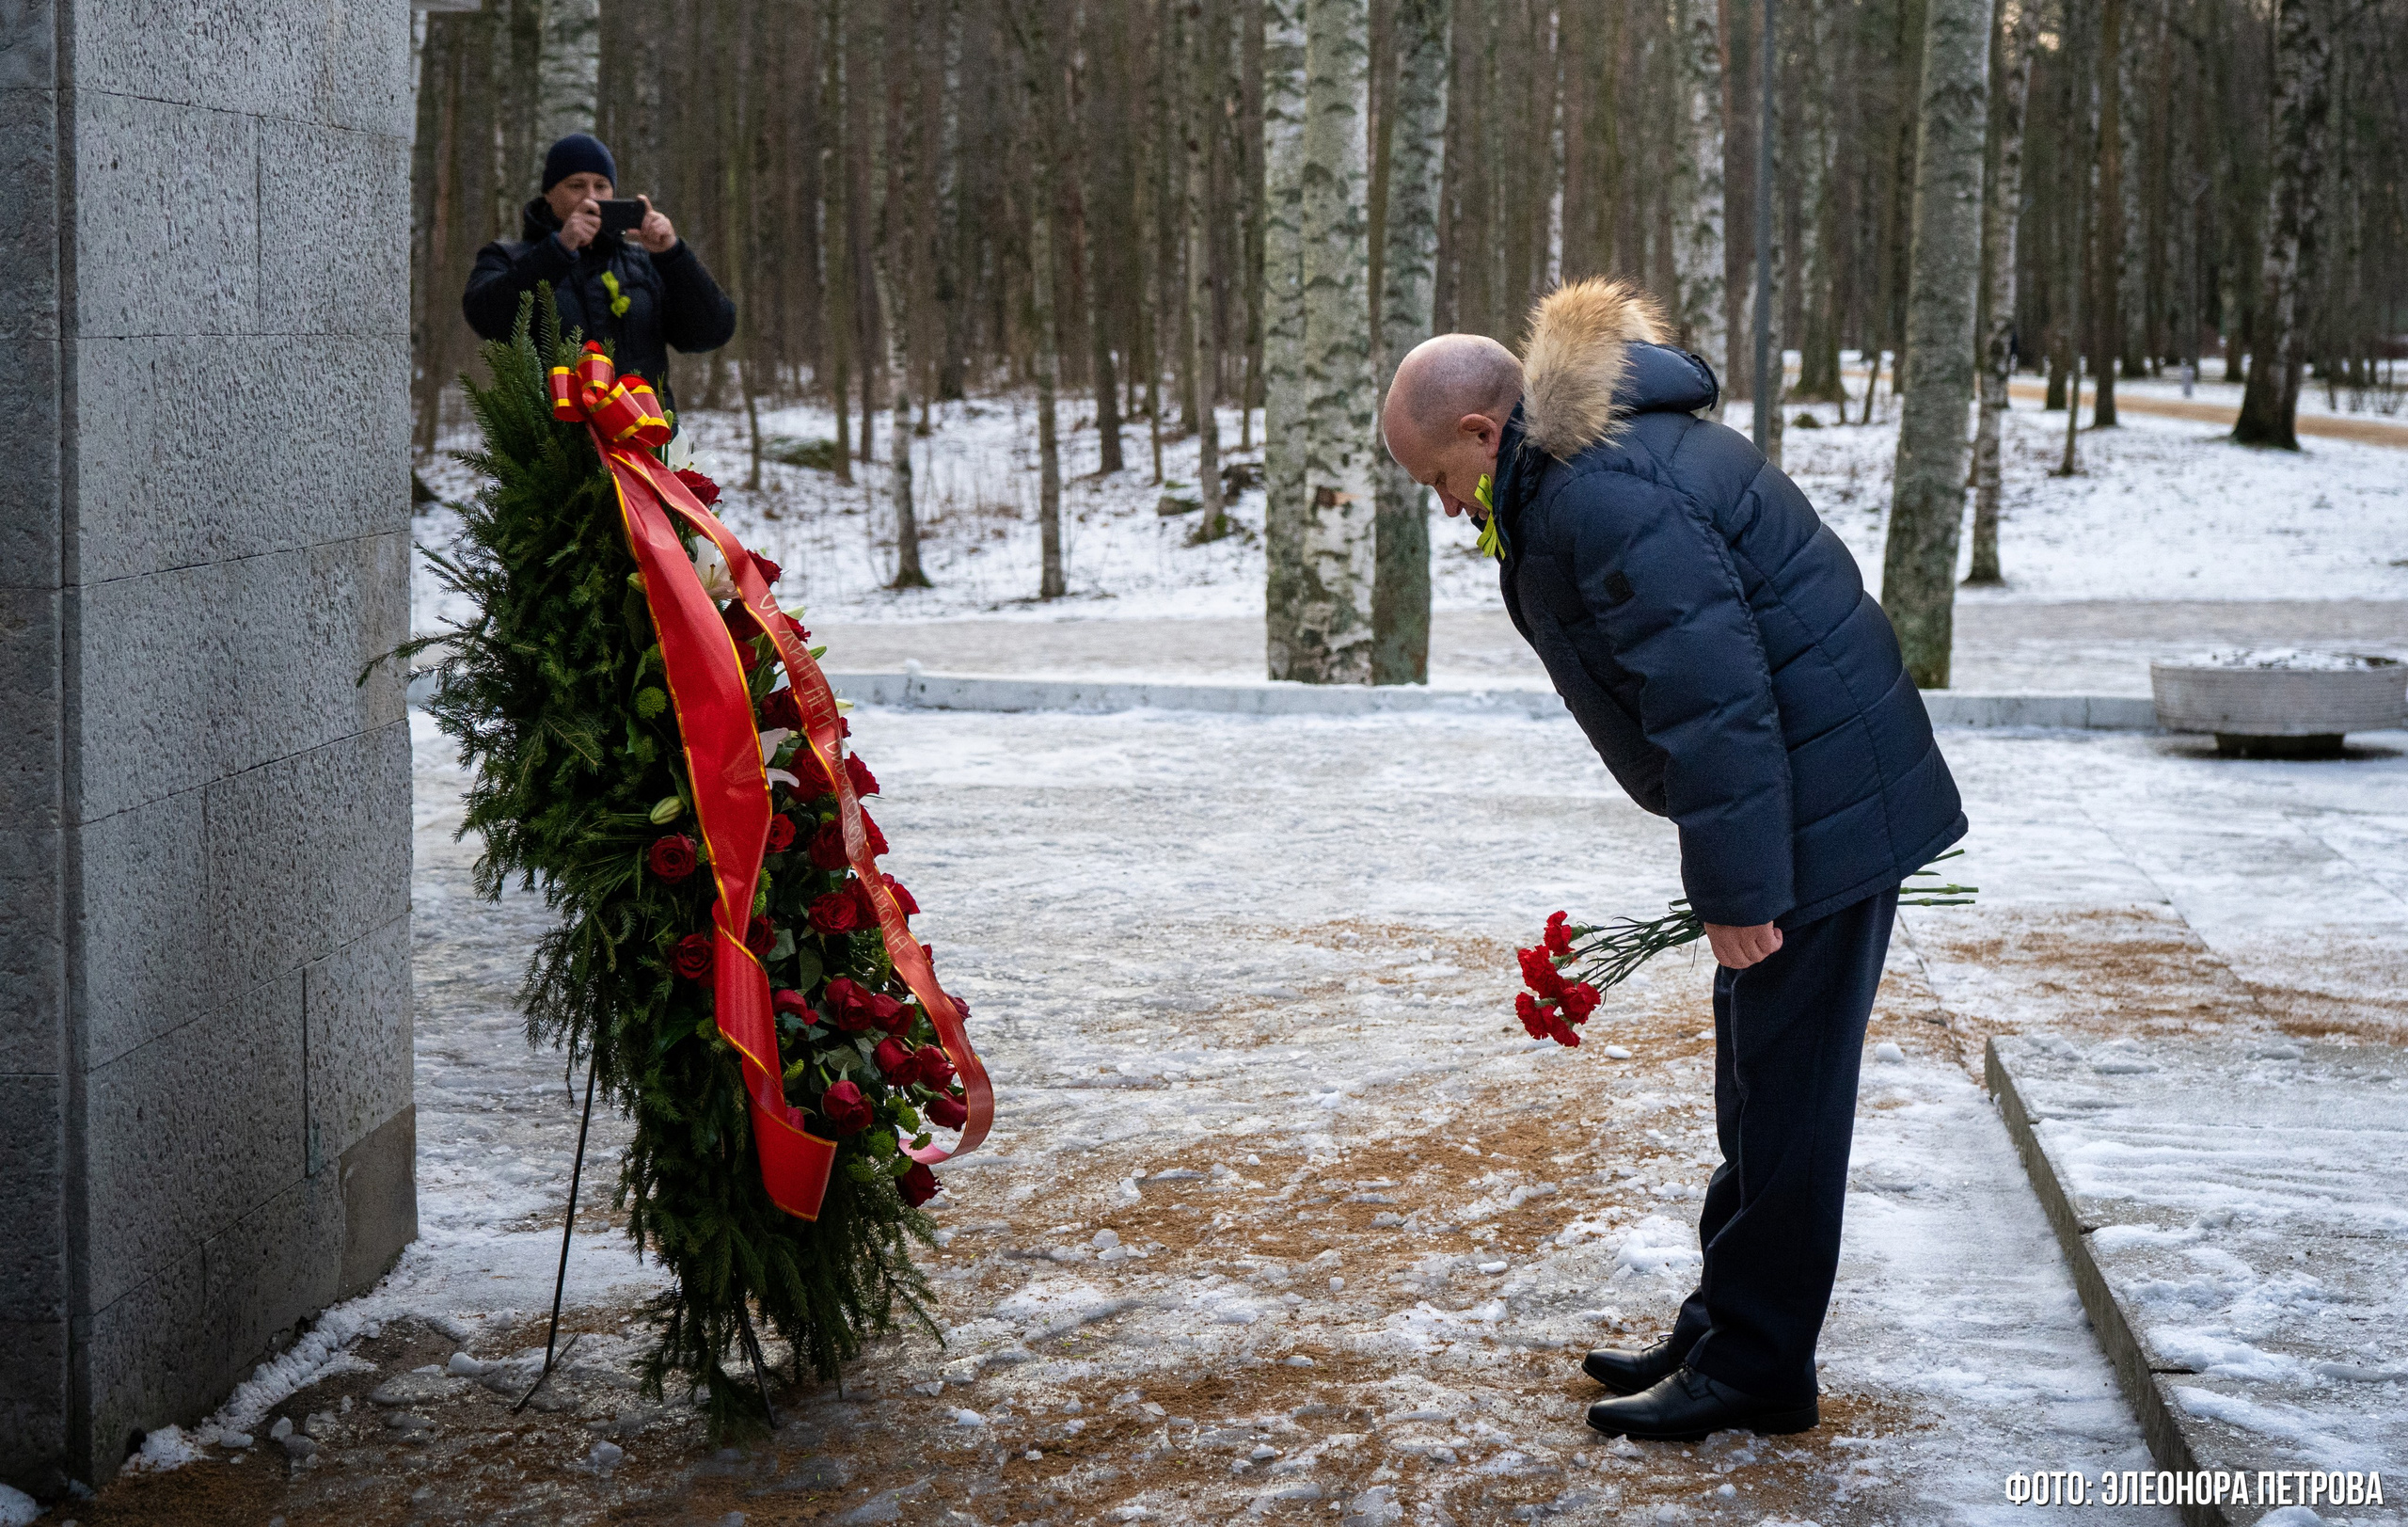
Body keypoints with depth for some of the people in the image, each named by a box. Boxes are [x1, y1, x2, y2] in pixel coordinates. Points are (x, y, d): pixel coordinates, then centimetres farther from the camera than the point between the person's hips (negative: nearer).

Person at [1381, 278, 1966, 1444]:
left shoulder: (1606, 495, -22)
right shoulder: (1593, 456, 13)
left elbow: (1709, 692, -27)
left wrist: (1736, 887, -24)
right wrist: (1734, 866, 22)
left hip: (1821, 811, -11)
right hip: (1817, 805, 11)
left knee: (1783, 1093, -2)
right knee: (1760, 1080, 18)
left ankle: (1754, 1370, 7)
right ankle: (1725, 1331, 29)